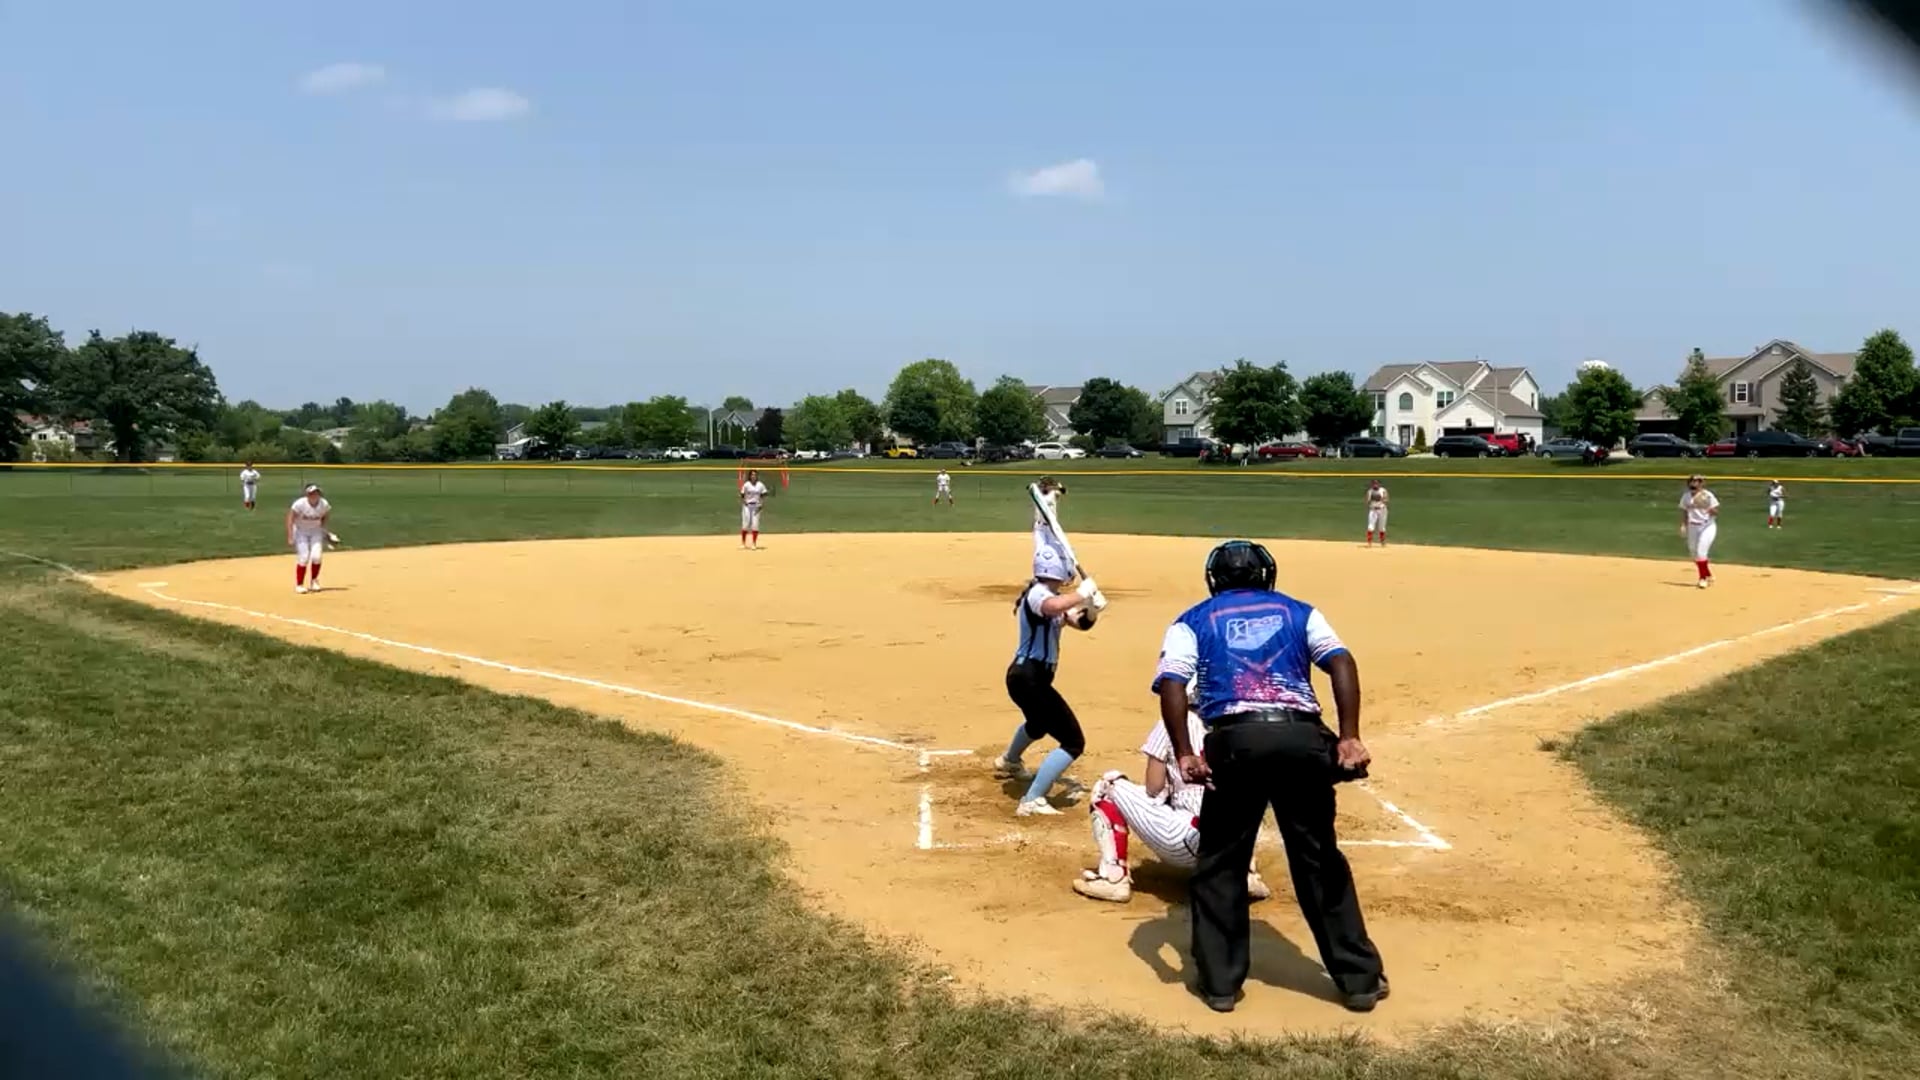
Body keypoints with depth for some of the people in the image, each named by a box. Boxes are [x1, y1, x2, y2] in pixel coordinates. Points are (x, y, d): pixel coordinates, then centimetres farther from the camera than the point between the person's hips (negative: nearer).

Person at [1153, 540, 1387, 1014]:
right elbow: (1341, 663, 5)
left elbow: (1172, 685, 1)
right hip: (1302, 736, 2)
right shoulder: (1299, 612, 24)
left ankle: (1219, 981, 16)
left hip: (1236, 739, -2)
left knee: (1219, 862, 13)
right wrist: (1350, 738, -2)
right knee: (1319, 859, 14)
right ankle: (1359, 979, 21)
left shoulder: (1193, 621, 19)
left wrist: (1184, 754, -6)